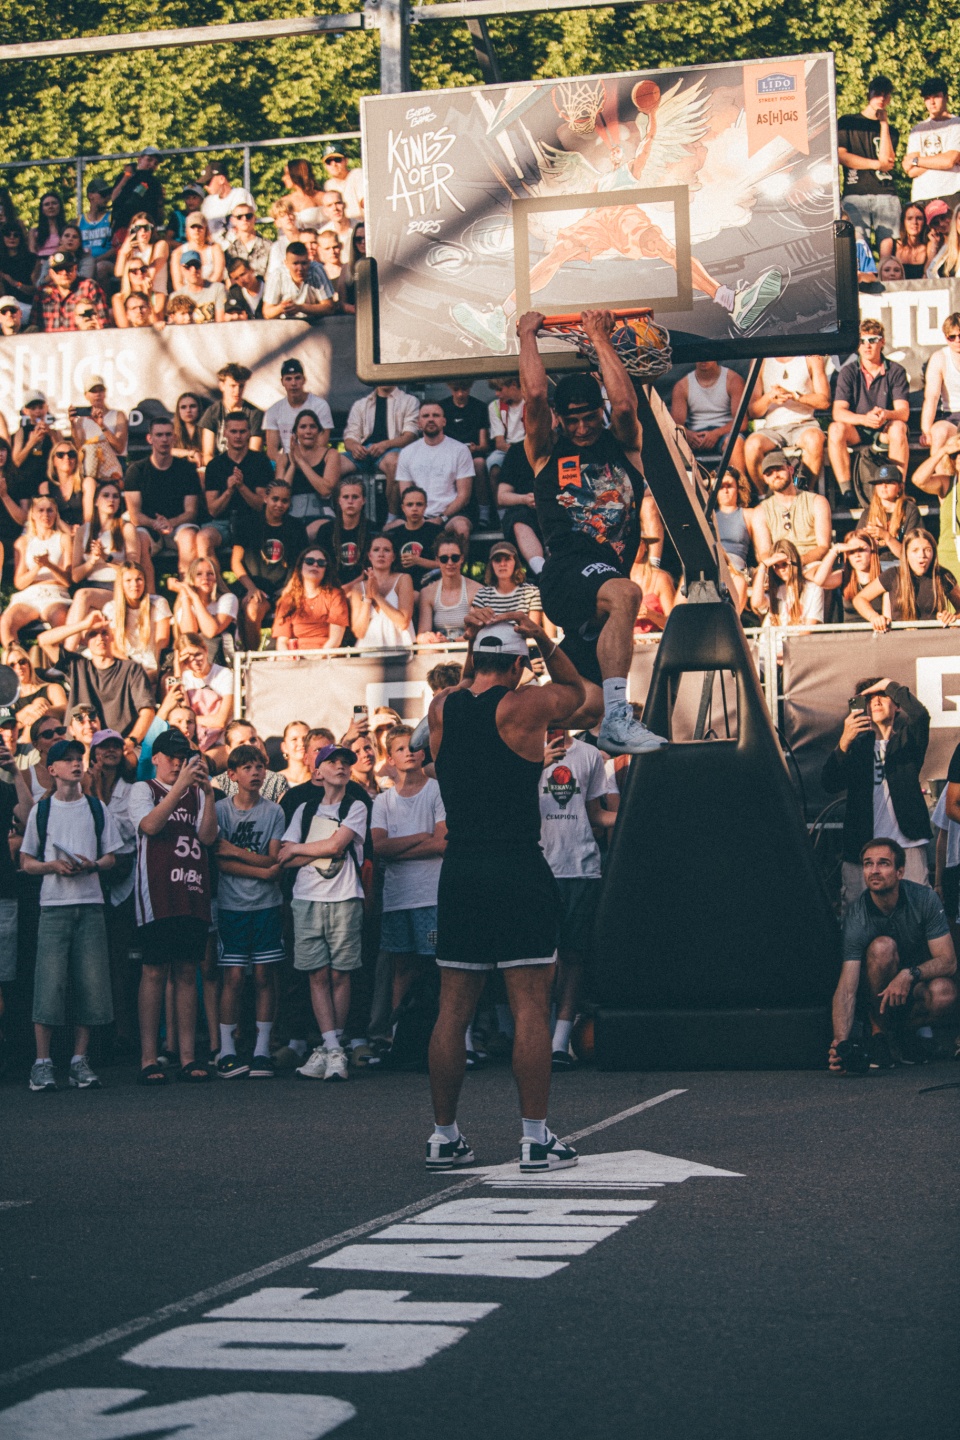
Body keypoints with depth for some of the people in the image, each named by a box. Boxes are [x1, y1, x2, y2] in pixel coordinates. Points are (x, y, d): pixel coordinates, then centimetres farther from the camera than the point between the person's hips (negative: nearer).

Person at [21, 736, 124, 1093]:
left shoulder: (96, 808, 11)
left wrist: (91, 865, -9)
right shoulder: (41, 810, 7)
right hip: (54, 903, -2)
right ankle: (42, 1062, -2)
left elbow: (111, 857, 11)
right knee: (49, 981, -8)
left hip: (90, 904, 2)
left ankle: (79, 1060, 5)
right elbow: (27, 862, 8)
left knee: (91, 983, -2)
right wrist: (53, 866, -11)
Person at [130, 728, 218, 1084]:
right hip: (157, 894, -3)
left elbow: (208, 836, 3)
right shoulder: (143, 790, 9)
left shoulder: (198, 793, 18)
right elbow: (150, 824, -11)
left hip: (193, 895, 3)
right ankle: (148, 1059, -4)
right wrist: (180, 786, -19)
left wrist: (208, 792, -9)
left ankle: (188, 1057, 4)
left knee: (187, 974, 3)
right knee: (155, 973, -5)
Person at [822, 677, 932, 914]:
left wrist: (889, 684, -2)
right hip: (861, 846, 2)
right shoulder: (857, 744, 16)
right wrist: (844, 743, -15)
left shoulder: (907, 741, 12)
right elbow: (830, 785, 0)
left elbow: (920, 715, -13)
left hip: (907, 843, -2)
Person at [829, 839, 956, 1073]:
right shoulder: (856, 918, -22)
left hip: (920, 980, 1)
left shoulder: (925, 899, -19)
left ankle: (912, 1027, -2)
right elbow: (847, 988, -29)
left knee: (944, 992, -35)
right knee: (882, 947, -33)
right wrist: (841, 1041, -45)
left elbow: (948, 961, -18)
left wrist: (909, 974, -38)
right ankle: (879, 1030, -15)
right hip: (880, 985, -1)